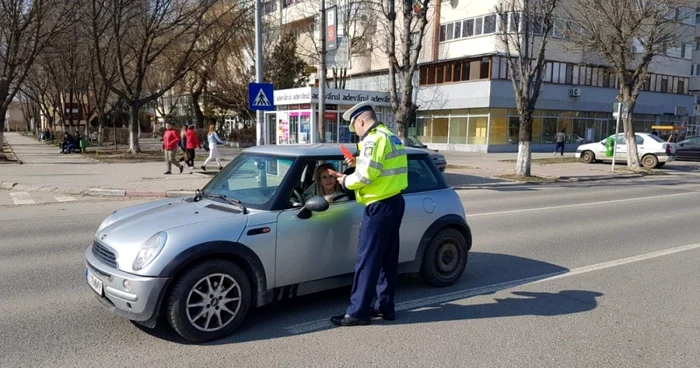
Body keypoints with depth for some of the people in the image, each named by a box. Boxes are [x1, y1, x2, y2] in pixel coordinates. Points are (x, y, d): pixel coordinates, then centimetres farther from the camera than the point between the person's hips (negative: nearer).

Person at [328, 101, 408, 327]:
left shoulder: (373, 139, -16)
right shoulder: (391, 137, 16)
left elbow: (365, 176, -22)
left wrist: (346, 181, -5)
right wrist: (359, 162, 14)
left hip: (380, 206, -10)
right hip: (395, 202, 10)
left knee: (367, 260, -5)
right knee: (387, 259, 14)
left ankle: (358, 312, 1)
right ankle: (386, 306, 22)